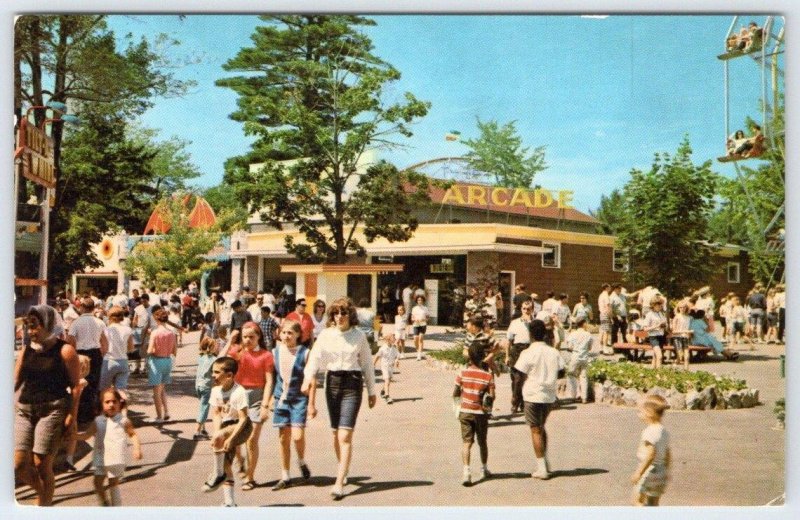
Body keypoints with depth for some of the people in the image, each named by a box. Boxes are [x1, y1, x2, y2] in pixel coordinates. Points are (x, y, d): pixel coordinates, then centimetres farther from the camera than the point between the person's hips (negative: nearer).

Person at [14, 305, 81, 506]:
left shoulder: (65, 351, -5)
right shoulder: (27, 348, 12)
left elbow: (76, 385, -5)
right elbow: (16, 379, 13)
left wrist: (72, 416, -11)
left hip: (52, 409, -5)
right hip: (24, 408, 5)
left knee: (41, 465, -5)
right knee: (19, 465, 1)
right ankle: (45, 495, 27)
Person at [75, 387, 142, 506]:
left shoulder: (123, 420, -4)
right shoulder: (98, 421, 4)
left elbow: (133, 435, 1)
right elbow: (87, 435, 5)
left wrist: (137, 448, -12)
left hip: (116, 458, -4)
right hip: (101, 457, 4)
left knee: (113, 483, 0)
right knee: (98, 482, 8)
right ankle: (104, 505, 31)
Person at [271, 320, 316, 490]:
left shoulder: (304, 353, -6)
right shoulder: (276, 352, 3)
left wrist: (311, 403, -8)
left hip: (299, 399, -3)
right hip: (281, 398, 3)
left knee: (297, 436, -14)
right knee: (283, 438, 7)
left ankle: (302, 462, 17)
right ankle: (285, 476, 18)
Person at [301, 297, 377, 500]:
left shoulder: (358, 336, 0)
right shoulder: (325, 335, 3)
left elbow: (367, 364, 7)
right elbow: (315, 357, -8)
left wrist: (371, 391, 9)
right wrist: (308, 378, -25)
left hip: (352, 384, -3)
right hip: (332, 382, 3)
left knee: (345, 435, -11)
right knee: (335, 432, 13)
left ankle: (339, 483, -13)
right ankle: (344, 470, 34)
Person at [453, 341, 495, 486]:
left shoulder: (462, 373, -7)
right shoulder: (488, 375, -9)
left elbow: (455, 393, -1)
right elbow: (492, 396, -12)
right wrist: (488, 404, 9)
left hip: (465, 412, 0)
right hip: (481, 413, 0)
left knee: (466, 442, 0)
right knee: (482, 442, 17)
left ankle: (466, 470, -16)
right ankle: (484, 469, 32)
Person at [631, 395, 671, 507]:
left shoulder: (650, 431, -19)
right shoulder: (664, 431, 10)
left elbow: (651, 454, -26)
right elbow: (668, 455, 17)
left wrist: (639, 472, -27)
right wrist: (666, 471, 28)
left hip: (649, 470, -9)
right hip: (660, 472, 9)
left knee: (637, 500, -3)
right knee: (653, 504, 15)